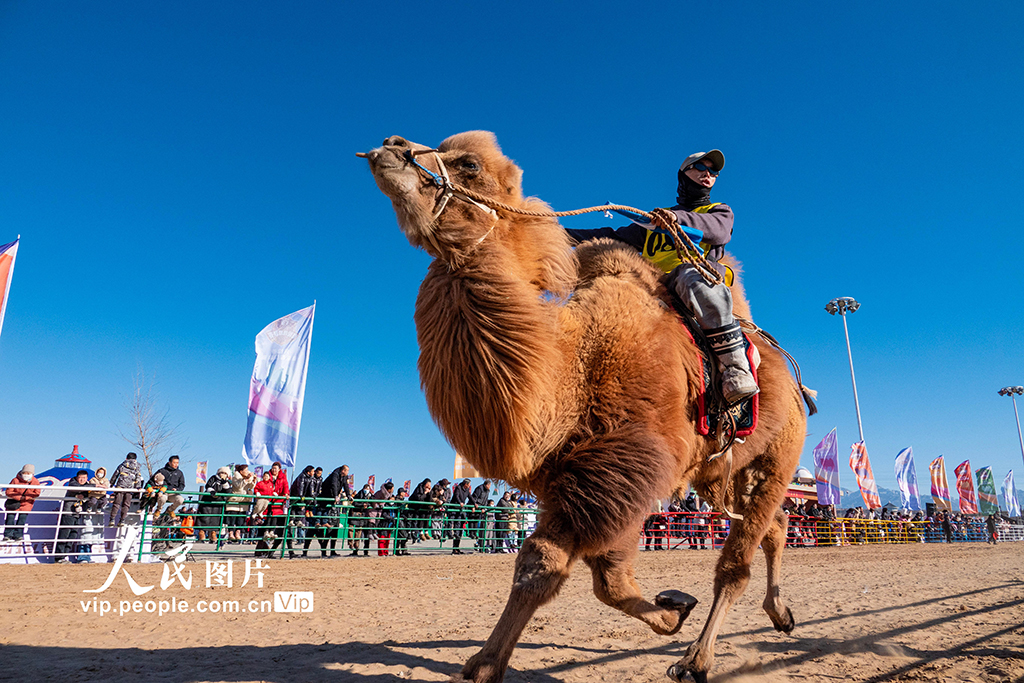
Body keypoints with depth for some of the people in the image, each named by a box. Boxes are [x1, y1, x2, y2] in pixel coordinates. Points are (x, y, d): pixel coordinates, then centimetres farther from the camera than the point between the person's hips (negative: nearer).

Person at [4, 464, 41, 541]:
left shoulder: (35, 482, -9)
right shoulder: (15, 480, -12)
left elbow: (36, 494, -14)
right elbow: (8, 492, -13)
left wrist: (25, 497, -24)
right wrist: (19, 497, -23)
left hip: (26, 503, 0)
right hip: (14, 502, 0)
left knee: (22, 517, -3)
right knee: (10, 517, -2)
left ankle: (18, 535, 8)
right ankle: (8, 535, 11)